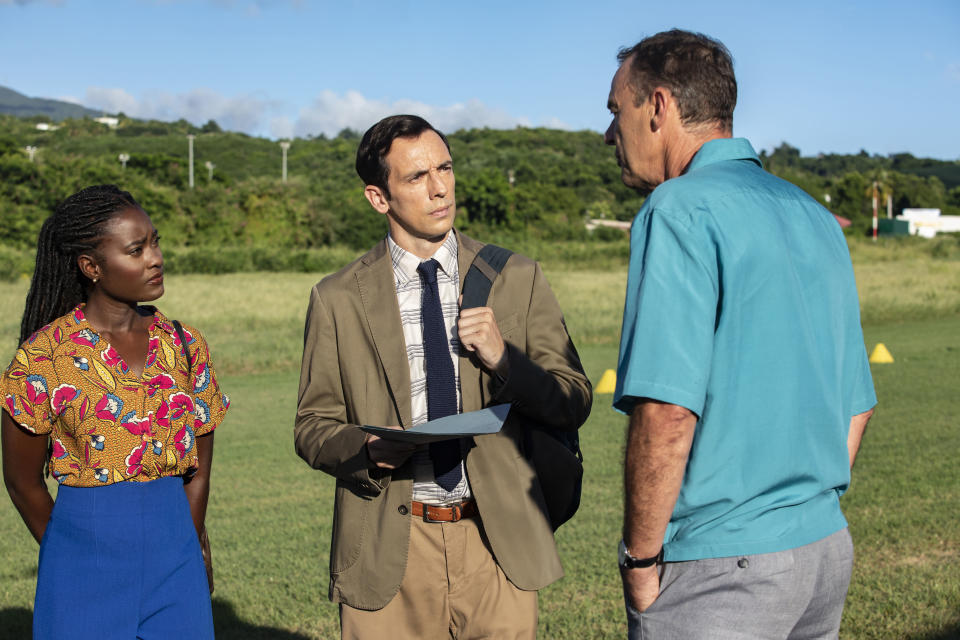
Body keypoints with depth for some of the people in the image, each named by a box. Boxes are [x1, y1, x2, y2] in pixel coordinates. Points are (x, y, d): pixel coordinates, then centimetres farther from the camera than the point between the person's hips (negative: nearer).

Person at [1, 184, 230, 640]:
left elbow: (198, 473, 7)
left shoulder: (185, 347, 3)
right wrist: (79, 563, 8)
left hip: (174, 555, 3)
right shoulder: (44, 356, -8)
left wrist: (181, 561, 4)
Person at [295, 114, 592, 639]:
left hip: (498, 542, 1)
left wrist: (504, 359, -15)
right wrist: (367, 449, -15)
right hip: (389, 550, 0)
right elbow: (313, 428, 6)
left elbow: (574, 404, 3)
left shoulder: (517, 280, 4)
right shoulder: (337, 300, 2)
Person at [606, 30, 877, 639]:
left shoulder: (681, 209, -13)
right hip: (827, 549, 8)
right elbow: (856, 405, 15)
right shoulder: (815, 216, 11)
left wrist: (640, 558, -13)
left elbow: (667, 411, -23)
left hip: (720, 567, -8)